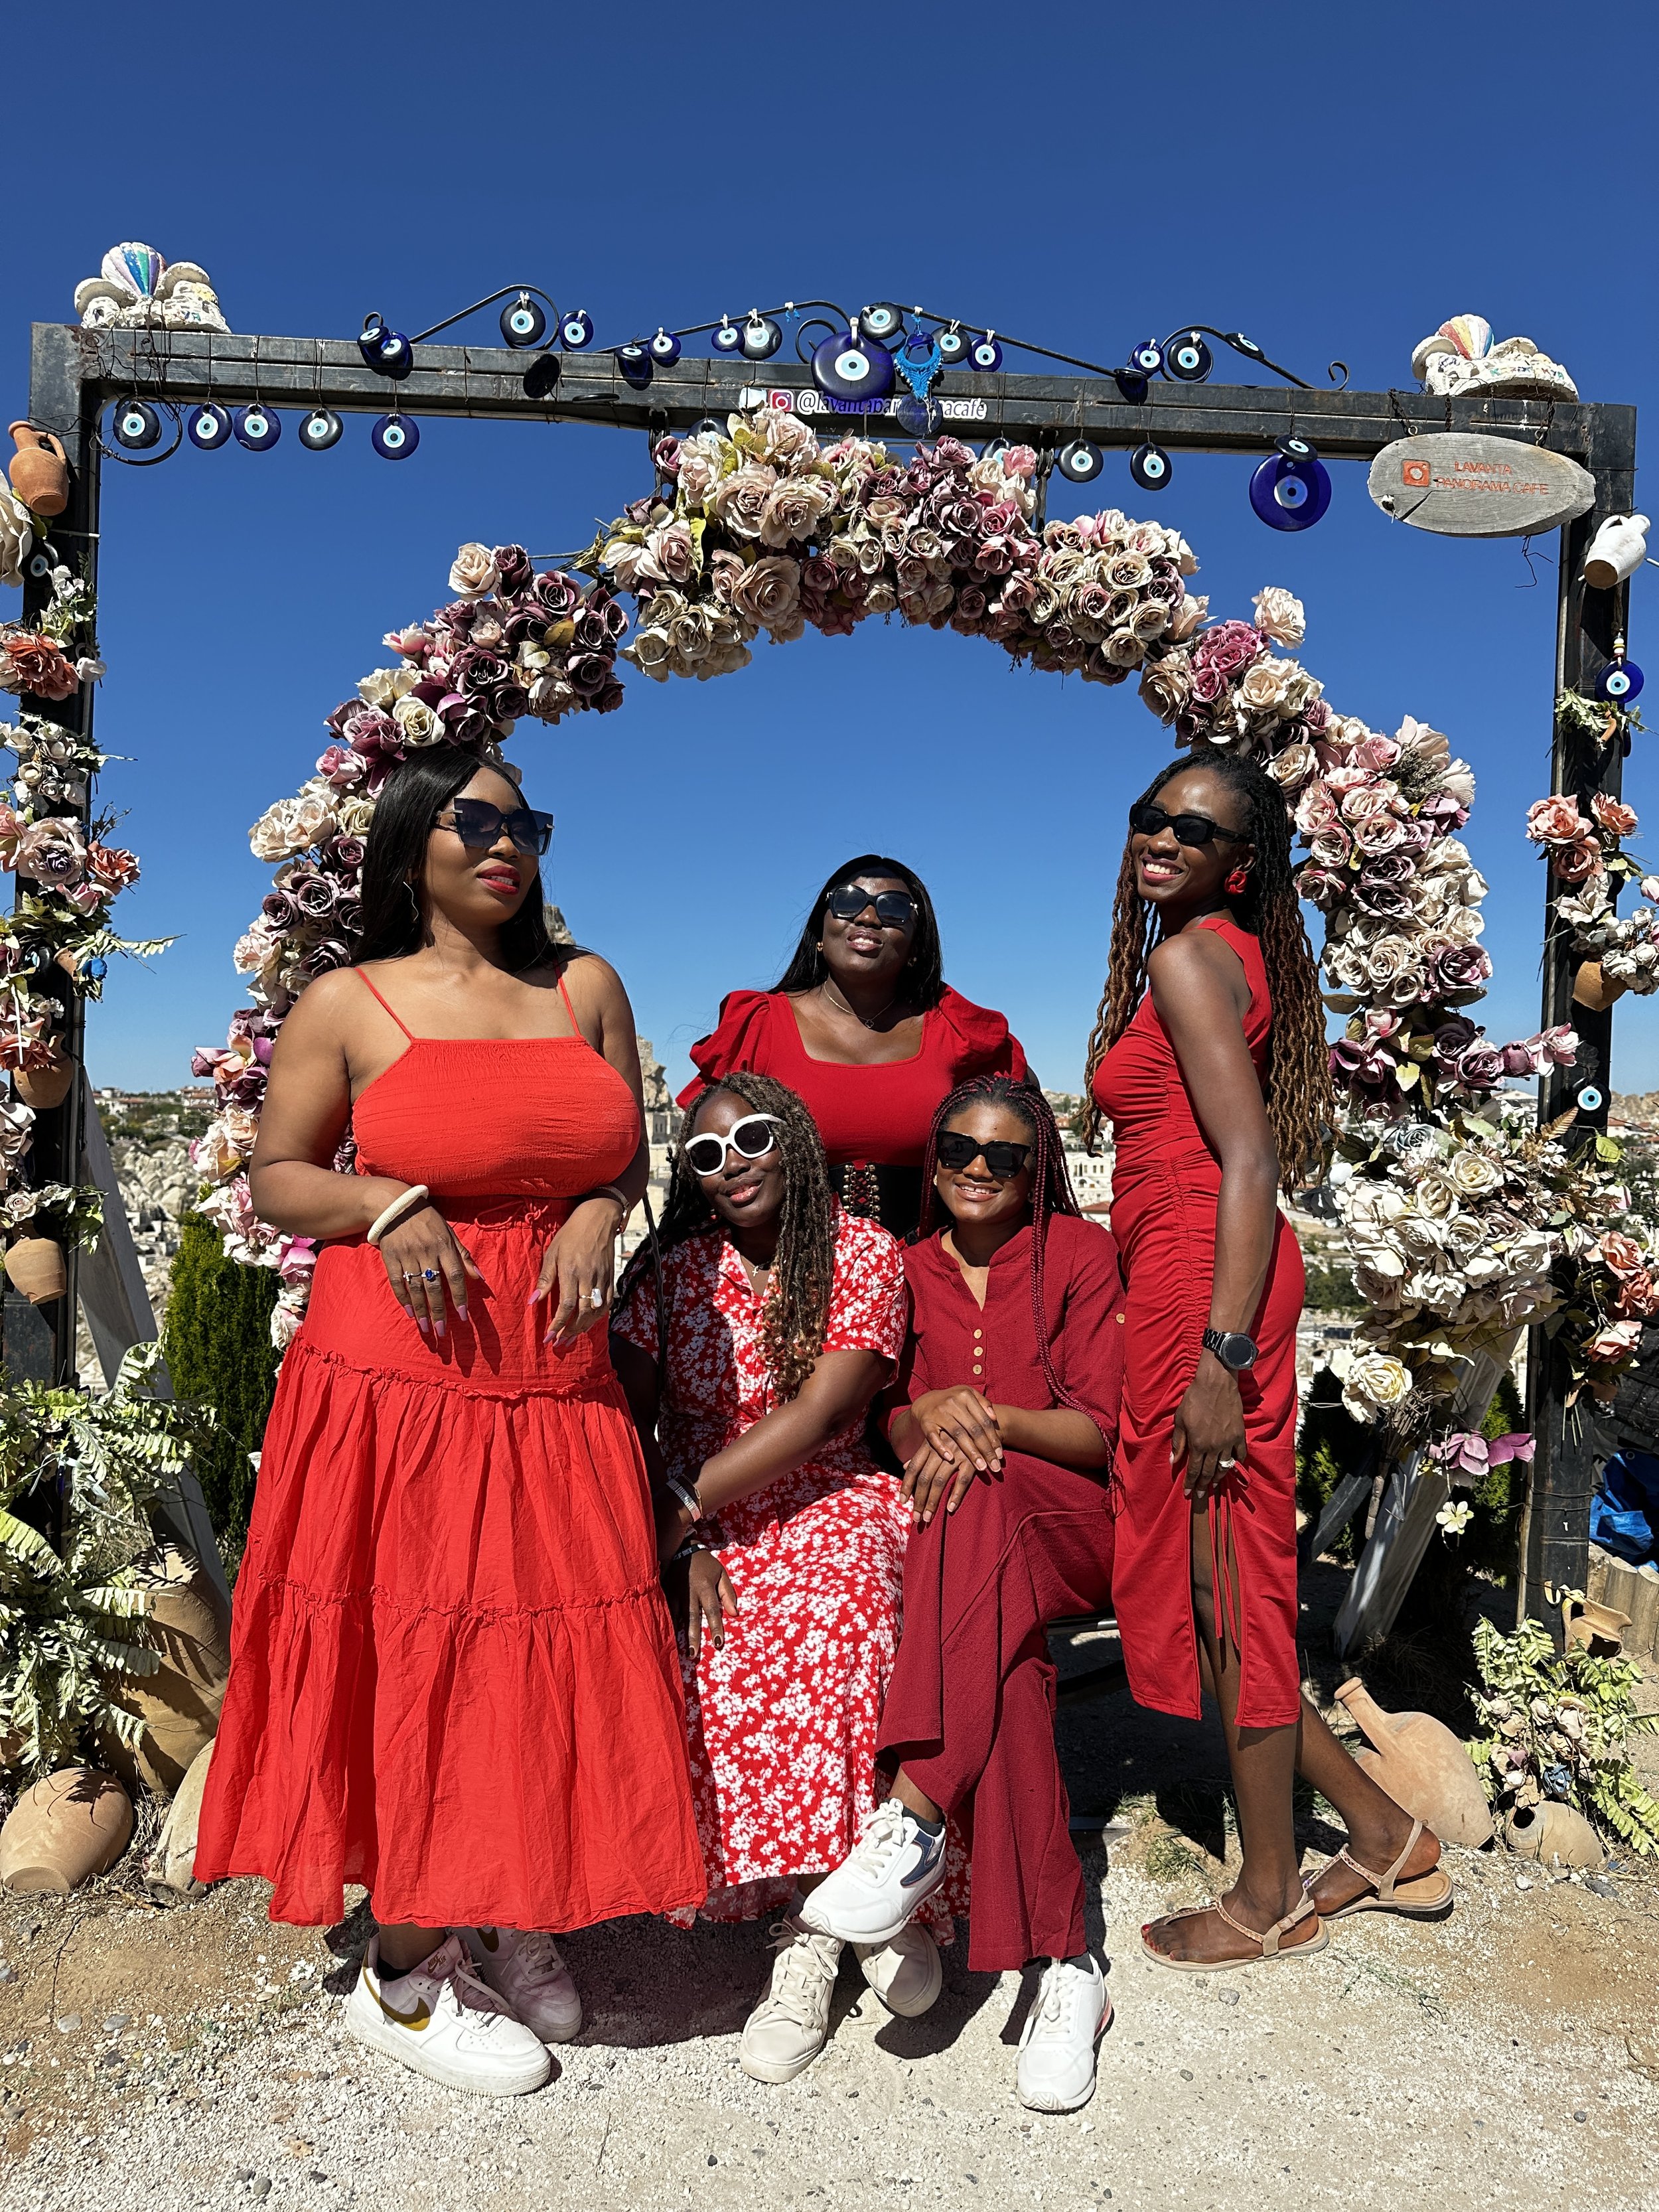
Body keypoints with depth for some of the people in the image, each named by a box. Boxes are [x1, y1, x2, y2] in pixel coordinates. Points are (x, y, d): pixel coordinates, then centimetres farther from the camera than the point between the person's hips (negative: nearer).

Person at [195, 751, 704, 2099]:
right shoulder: (347, 1005, 0)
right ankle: (403, 1976, 24)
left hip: (556, 1377, 4)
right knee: (410, 1653, 4)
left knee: (546, 1648, 10)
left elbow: (625, 1151, 16)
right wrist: (386, 1206, -13)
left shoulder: (585, 988, 9)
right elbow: (276, 1178, 5)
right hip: (396, 1379, -3)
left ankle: (510, 1919, 33)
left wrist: (600, 1212, -5)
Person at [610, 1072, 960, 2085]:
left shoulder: (867, 1256, -4)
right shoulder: (672, 1269, 3)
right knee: (723, 1662, -29)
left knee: (835, 1618, -32)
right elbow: (628, 1424, -1)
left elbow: (815, 1417, -14)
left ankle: (809, 1927, -14)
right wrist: (678, 1543, -15)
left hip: (833, 1505, -1)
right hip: (700, 1525, 1)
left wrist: (684, 1504, -19)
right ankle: (818, 1916, -15)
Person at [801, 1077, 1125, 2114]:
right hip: (962, 1540, 2)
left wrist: (996, 1419, -22)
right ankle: (1065, 1962, -30)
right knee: (1006, 1661, -35)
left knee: (979, 1497, -38)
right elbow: (888, 1422, 7)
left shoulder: (1082, 1253, 3)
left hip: (1070, 1524, -2)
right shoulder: (909, 1270, 11)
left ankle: (917, 1818, -43)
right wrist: (929, 1412, -18)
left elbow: (1100, 1433, -2)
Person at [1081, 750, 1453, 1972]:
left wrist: (1219, 1356, -22)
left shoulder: (1188, 957, -9)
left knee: (1220, 1583, 3)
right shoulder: (1229, 953, 18)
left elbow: (1249, 1164, -18)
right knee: (1204, 1581, 16)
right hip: (1192, 1286, 10)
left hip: (1205, 1285, -10)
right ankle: (1384, 1835, 29)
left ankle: (1271, 1899, 21)